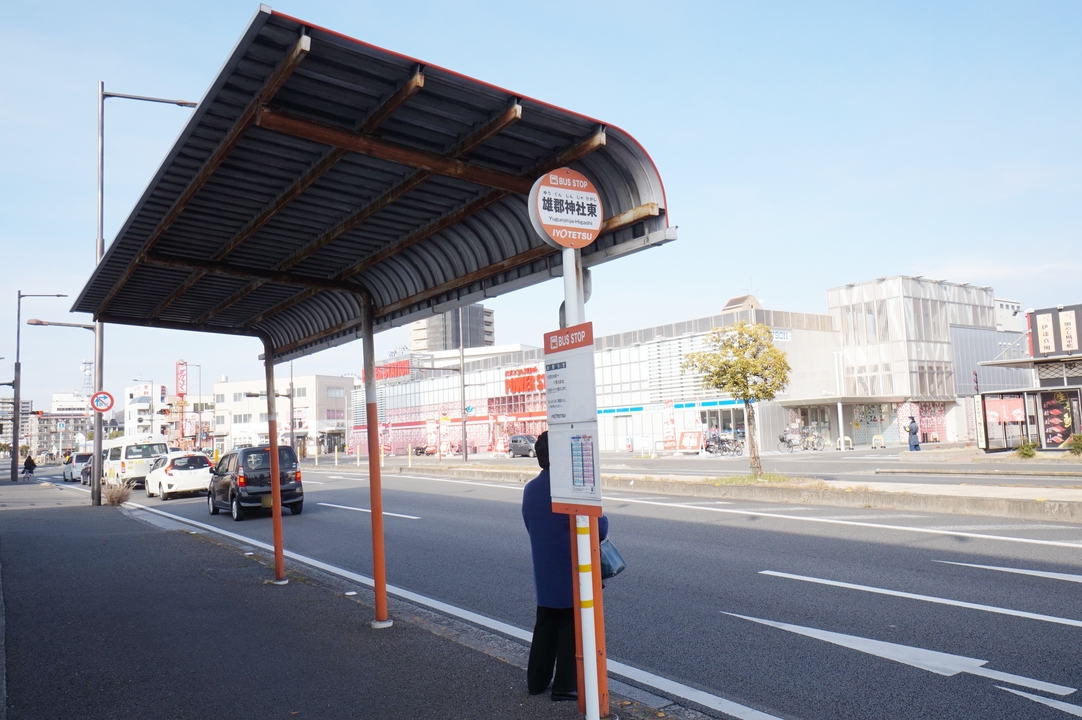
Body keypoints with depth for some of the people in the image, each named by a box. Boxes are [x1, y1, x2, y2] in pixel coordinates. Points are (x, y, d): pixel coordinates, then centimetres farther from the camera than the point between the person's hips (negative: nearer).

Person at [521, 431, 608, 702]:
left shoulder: (530, 489, 0)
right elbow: (599, 528, -17)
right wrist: (603, 520, 4)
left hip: (544, 572, 6)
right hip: (573, 571, -6)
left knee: (545, 625, 18)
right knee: (571, 628, 8)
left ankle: (536, 680, 27)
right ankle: (565, 685, 15)